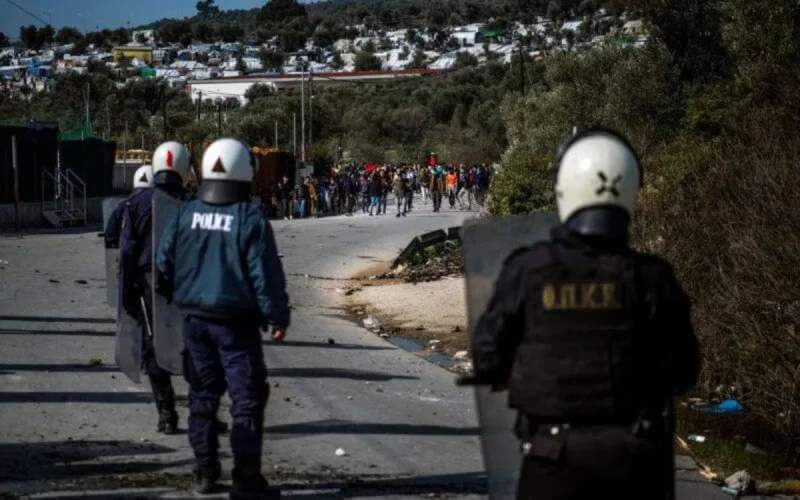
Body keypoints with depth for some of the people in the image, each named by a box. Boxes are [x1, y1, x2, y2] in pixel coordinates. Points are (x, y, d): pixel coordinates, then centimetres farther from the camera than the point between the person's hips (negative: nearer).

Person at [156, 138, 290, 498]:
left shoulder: (185, 215, 1)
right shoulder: (250, 219, -13)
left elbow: (164, 263, 7)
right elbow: (266, 275, -13)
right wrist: (278, 317, -3)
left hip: (194, 318, 5)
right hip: (235, 321, -5)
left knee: (203, 395, 16)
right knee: (247, 398, 0)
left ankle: (205, 471, 22)